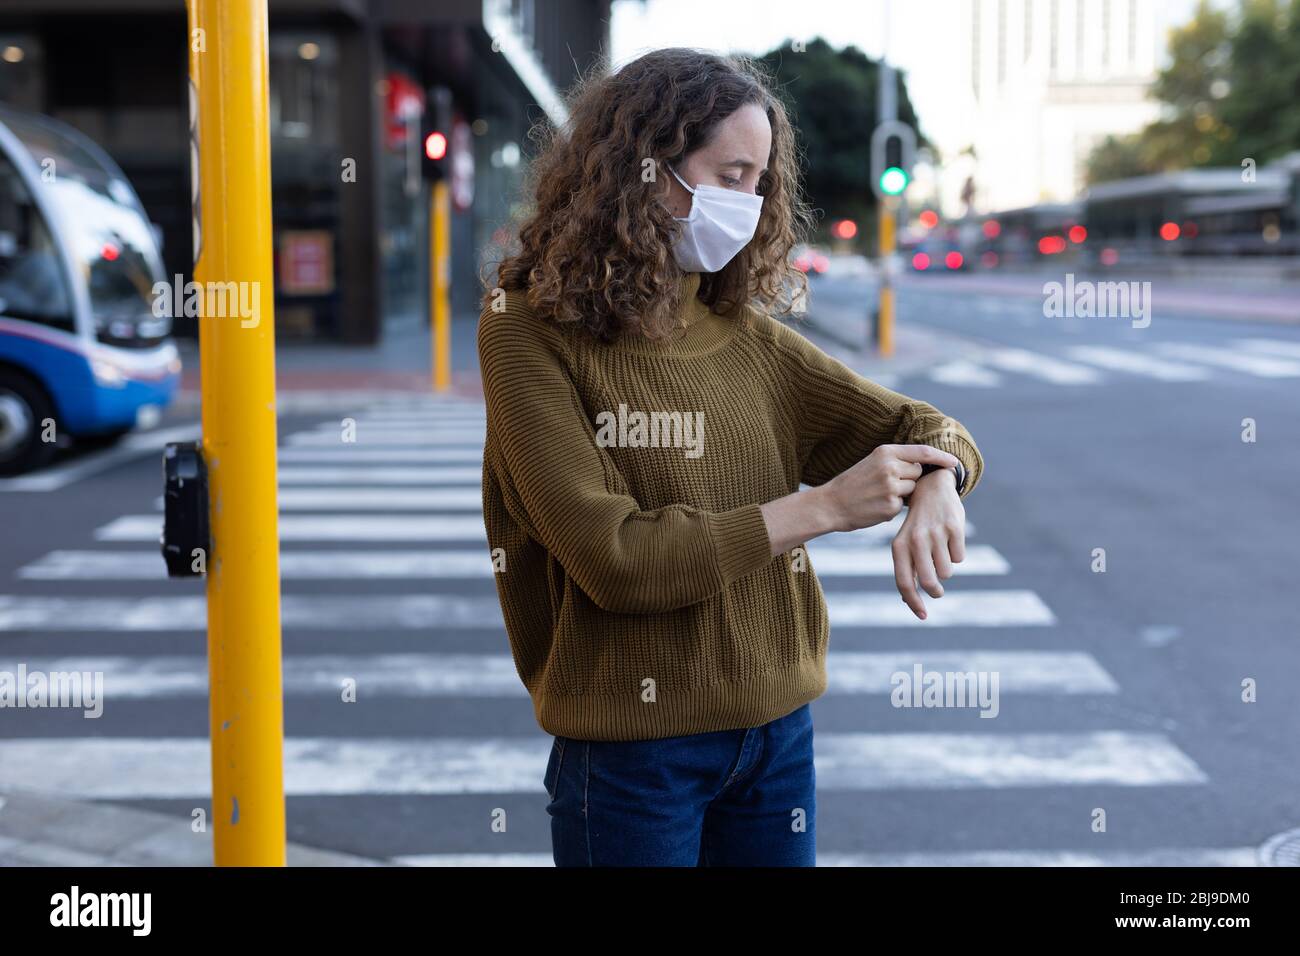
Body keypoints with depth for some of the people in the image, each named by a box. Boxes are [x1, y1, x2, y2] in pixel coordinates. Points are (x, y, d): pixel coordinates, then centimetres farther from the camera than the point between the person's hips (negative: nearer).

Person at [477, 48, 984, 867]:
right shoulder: (531, 334, -11)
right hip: (632, 746, -5)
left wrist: (936, 490, -18)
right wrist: (822, 507, -18)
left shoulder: (747, 337, 4)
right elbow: (612, 558, -20)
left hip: (778, 731, 5)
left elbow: (934, 432, 6)